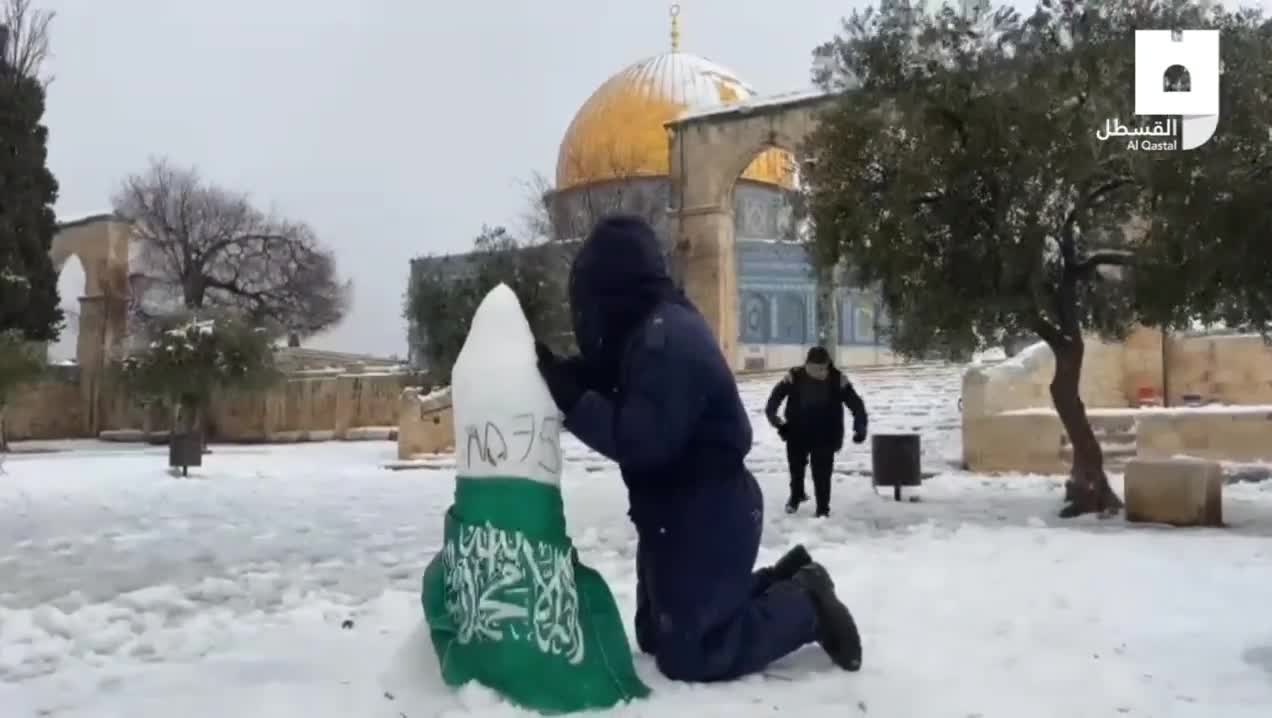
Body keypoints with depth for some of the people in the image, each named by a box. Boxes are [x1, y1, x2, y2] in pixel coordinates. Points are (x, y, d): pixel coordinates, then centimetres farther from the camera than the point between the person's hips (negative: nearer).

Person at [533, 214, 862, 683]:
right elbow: (619, 399, 10)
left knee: (686, 655, -4)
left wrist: (571, 401, -23)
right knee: (655, 636, 19)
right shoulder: (653, 328, 8)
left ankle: (805, 607, 9)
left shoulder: (665, 338, -25)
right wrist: (567, 376, -3)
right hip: (681, 511, 10)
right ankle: (785, 582, 22)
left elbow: (641, 440, -28)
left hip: (707, 516, -10)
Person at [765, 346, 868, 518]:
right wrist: (773, 416, -31)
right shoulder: (794, 377, -15)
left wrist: (860, 428, -22)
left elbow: (856, 404, -11)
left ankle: (823, 509, 11)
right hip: (797, 434, 2)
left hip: (825, 437, -2)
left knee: (822, 474, -3)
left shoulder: (838, 380, -14)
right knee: (796, 468, 21)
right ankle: (796, 496, 48)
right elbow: (775, 397, -14)